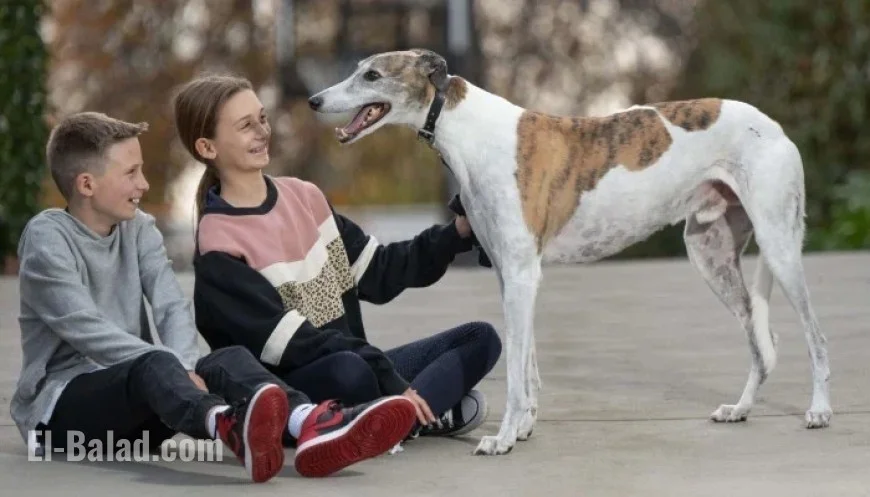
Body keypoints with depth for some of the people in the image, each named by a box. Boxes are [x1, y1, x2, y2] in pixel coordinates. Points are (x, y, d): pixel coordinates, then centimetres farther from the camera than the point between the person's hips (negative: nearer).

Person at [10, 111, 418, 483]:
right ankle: (231, 428, -72)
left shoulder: (138, 228, 10)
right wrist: (172, 365, -29)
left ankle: (310, 426, -53)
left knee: (229, 359, -20)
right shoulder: (47, 237, -10)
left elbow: (173, 307, -3)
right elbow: (86, 330, -21)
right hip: (59, 404, -6)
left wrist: (183, 367, -24)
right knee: (155, 365, -36)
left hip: (131, 382, 6)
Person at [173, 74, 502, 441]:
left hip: (353, 364, 8)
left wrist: (457, 233, 3)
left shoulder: (304, 196, 9)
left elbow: (377, 274, 14)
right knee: (346, 369, -40)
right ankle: (432, 410, -15)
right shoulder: (218, 247, -13)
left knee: (481, 339, -2)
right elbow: (293, 343, -19)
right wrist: (393, 385, -25)